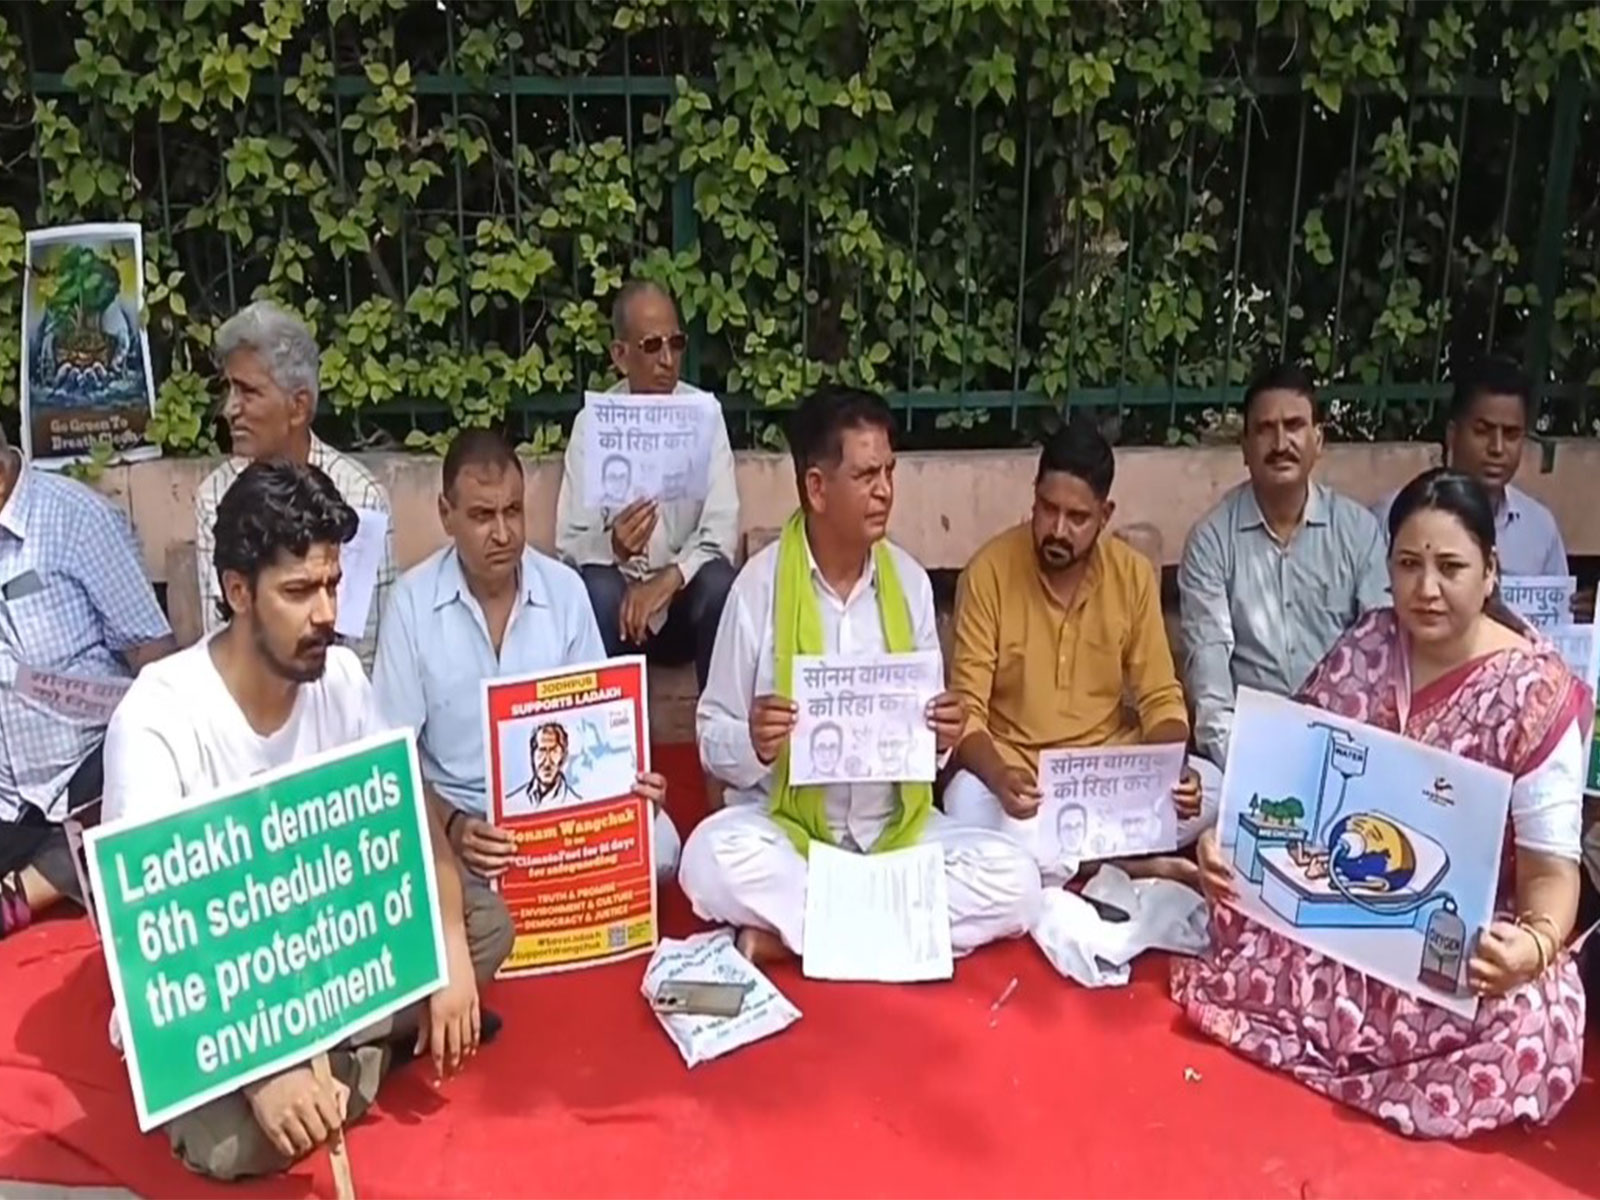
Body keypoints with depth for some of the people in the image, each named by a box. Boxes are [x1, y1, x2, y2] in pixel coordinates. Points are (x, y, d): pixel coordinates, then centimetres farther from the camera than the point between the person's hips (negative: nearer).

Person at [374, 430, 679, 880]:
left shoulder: (565, 588, -2)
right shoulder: (412, 599, -9)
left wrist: (627, 784, -17)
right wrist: (452, 827, -26)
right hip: (457, 810, -1)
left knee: (657, 843, -26)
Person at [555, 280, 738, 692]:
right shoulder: (591, 422, -5)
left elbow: (722, 530, -13)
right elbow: (570, 541, -10)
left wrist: (668, 579, -29)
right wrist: (612, 547, -32)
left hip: (686, 598, 0)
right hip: (619, 594, 0)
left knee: (719, 582, -30)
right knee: (598, 588, -32)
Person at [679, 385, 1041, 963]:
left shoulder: (910, 580, 1)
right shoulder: (760, 584, -9)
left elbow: (927, 738, 9)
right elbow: (713, 741, -4)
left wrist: (941, 738, -14)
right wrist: (752, 745, -26)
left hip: (896, 828, 4)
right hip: (784, 826, -3)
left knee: (1012, 879, -21)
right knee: (713, 857, -34)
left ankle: (785, 931, -17)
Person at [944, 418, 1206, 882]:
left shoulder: (1134, 575, -3)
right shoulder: (989, 572, -12)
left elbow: (1160, 699, 2)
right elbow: (968, 709, -14)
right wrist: (1000, 778, -34)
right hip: (1014, 770, -3)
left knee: (1207, 791, -21)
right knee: (968, 804, -34)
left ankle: (1049, 857, -16)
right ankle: (1130, 865, -20)